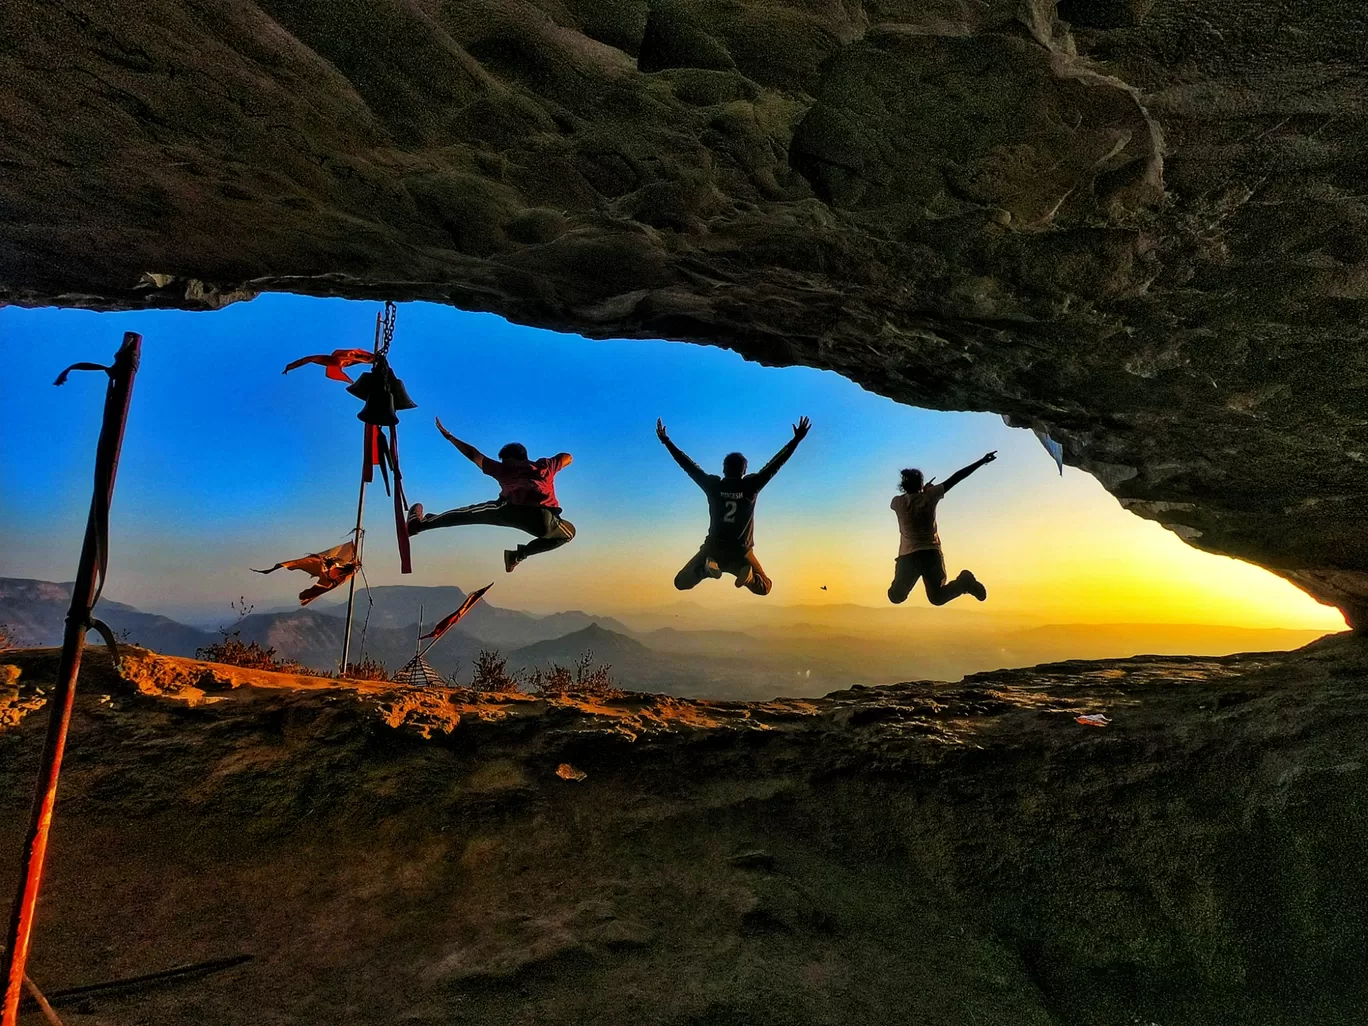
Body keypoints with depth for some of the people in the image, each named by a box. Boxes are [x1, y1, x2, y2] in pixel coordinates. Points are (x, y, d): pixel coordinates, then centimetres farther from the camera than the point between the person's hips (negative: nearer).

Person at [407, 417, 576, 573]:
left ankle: (419, 524, 27)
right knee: (568, 532, 30)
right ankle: (519, 554, 20)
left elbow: (473, 454, 32)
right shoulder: (546, 465, 30)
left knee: (470, 513, 22)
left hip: (512, 510, 0)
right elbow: (567, 457, 47)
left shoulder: (504, 468, 25)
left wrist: (449, 437, 44)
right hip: (545, 521, 1)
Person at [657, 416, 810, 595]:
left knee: (681, 582, 12)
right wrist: (796, 439, 2)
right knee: (764, 587, 19)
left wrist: (666, 441, 9)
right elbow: (774, 465, -4)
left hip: (713, 549, 0)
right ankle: (748, 576, -17)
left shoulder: (713, 486, -6)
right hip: (741, 552, 0)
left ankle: (707, 567, -19)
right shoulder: (750, 486, -7)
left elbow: (689, 466, 0)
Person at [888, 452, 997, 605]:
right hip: (931, 553, 2)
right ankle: (963, 582, -14)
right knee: (937, 597, 9)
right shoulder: (930, 495, -3)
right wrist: (982, 462, 2)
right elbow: (956, 478, -1)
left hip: (908, 556, -2)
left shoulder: (898, 502, -4)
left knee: (896, 597, 9)